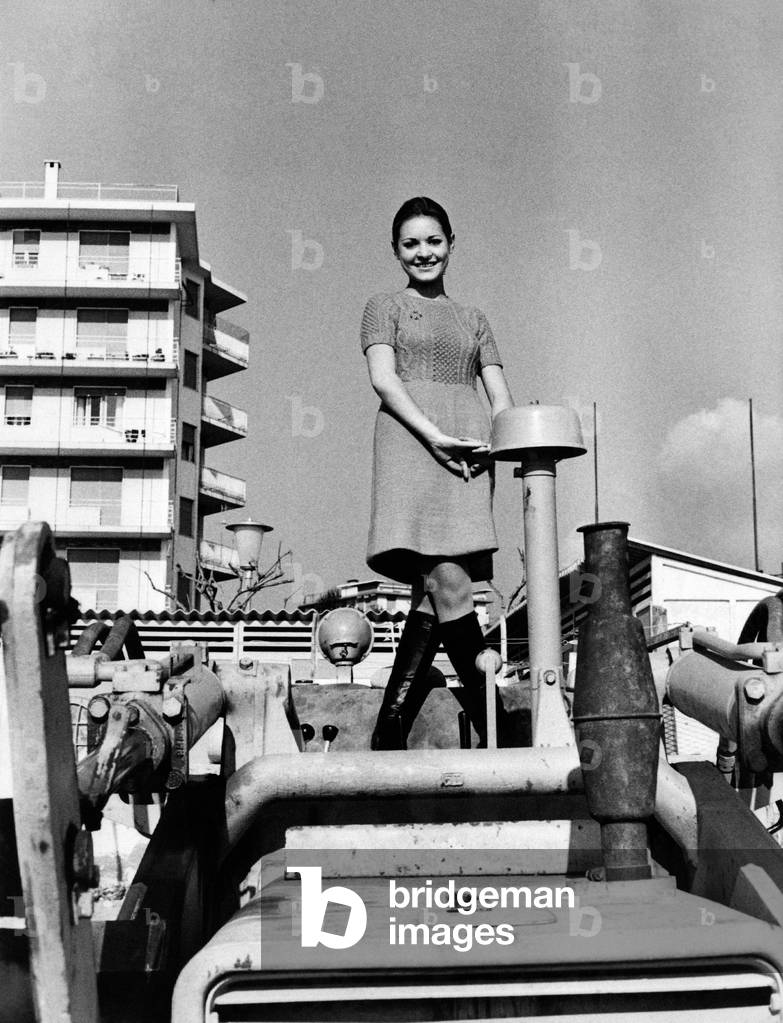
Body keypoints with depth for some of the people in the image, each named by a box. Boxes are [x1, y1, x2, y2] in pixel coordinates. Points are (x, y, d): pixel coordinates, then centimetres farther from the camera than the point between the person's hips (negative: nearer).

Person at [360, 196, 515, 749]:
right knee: (447, 582, -17)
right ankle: (499, 730, -15)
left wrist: (489, 442, -5)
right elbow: (384, 379, 0)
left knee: (432, 594, -5)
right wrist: (435, 436, -15)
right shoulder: (385, 307, 17)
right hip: (411, 444, -3)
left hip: (467, 451, 4)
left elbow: (502, 399, 18)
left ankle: (389, 736, 0)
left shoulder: (473, 319, 27)